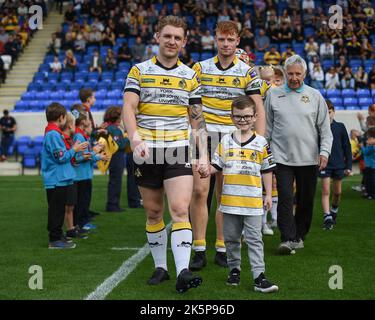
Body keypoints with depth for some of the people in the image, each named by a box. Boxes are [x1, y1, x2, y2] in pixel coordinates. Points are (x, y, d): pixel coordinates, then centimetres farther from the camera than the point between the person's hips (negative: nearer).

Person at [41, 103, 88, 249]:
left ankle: (57, 237, 22)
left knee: (58, 210, 15)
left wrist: (73, 151, 15)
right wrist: (74, 150, -8)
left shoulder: (51, 133, 15)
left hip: (58, 179, 10)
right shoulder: (54, 134, -17)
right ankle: (55, 239, 0)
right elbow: (60, 157, -19)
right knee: (57, 210, -5)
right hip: (57, 180, -10)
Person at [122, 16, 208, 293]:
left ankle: (183, 272, -17)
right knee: (153, 212, 8)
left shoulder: (190, 76, 9)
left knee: (180, 210, -13)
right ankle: (161, 267, 21)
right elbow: (129, 107, -7)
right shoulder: (139, 71, 4)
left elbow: (197, 118, 10)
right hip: (146, 152, 0)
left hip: (178, 151, 0)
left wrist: (203, 155, 1)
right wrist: (135, 138, -25)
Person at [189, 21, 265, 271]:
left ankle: (222, 249, 14)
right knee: (200, 191, -9)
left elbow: (258, 110, 2)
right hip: (203, 136, 0)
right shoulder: (200, 68, 7)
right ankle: (199, 250, -3)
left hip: (233, 138, 0)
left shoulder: (248, 72, 5)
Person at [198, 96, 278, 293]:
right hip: (230, 200, 2)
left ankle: (259, 276, -3)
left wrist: (268, 194, 3)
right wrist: (208, 171, -13)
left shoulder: (261, 142, 2)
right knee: (231, 238, 13)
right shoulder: (225, 142, 6)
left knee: (254, 239, -2)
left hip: (253, 201, -2)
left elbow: (267, 171, 5)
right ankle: (234, 269, 28)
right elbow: (217, 165, 8)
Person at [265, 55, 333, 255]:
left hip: (309, 158, 1)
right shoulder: (273, 95, 7)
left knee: (306, 200, 7)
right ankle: (287, 239, -9)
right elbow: (267, 126, 11)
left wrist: (324, 151, -4)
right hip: (282, 157, -1)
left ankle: (299, 236, 23)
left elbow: (325, 128, 7)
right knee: (285, 198, -11)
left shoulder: (315, 96, 7)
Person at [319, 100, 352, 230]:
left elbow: (347, 147, 5)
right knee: (325, 191, -8)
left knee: (337, 192, 12)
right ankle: (327, 218, -9)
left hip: (339, 164, 2)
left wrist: (348, 166, 2)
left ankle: (334, 211, 36)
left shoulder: (340, 127, 1)